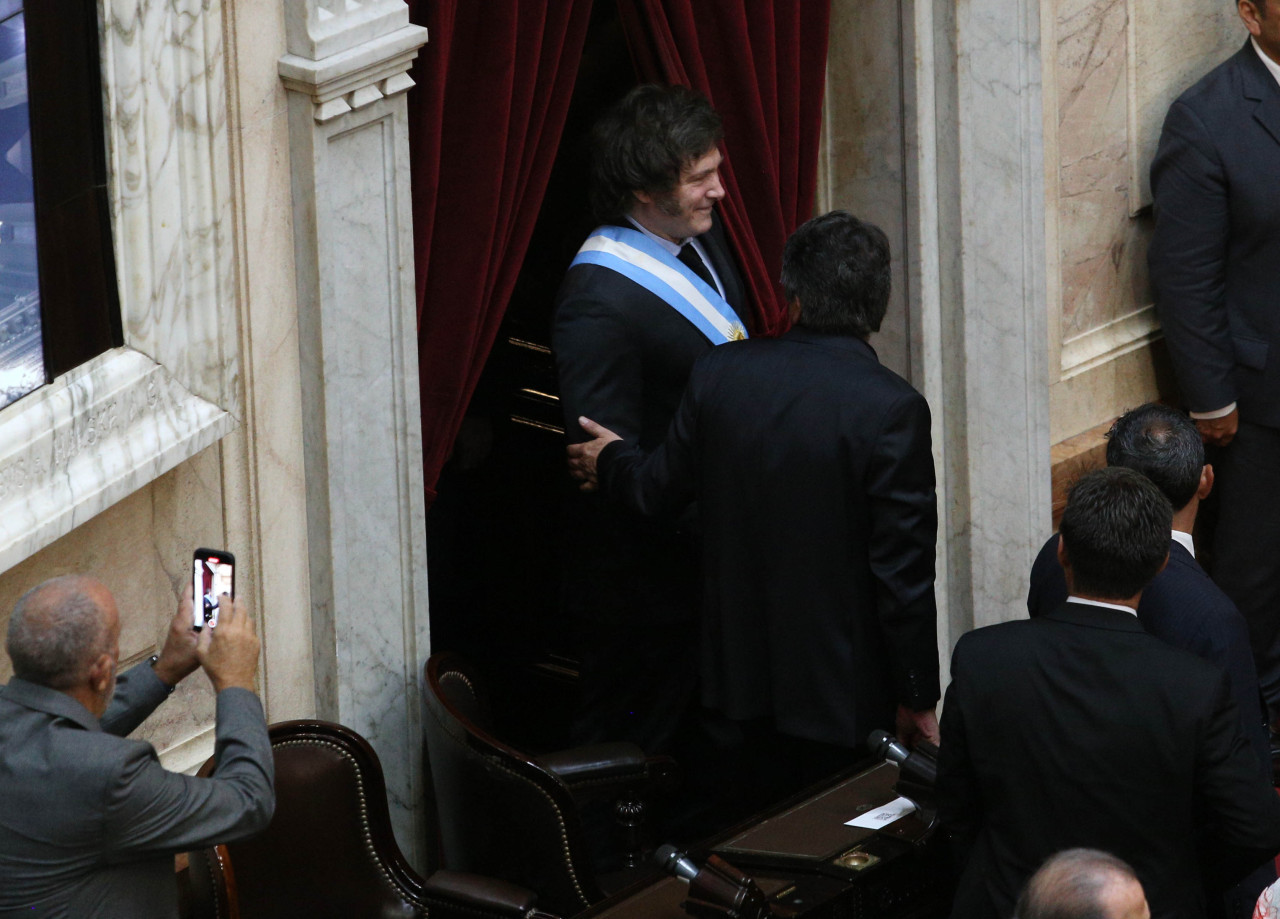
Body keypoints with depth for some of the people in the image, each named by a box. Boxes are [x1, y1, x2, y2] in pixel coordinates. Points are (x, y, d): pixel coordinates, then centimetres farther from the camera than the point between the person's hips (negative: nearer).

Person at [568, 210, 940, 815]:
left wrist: (612, 462, 33)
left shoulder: (722, 373, -5)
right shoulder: (890, 408, -20)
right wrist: (917, 696, -6)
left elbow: (660, 490, 10)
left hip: (745, 666, 5)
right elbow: (904, 570, -17)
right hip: (847, 689, -5)